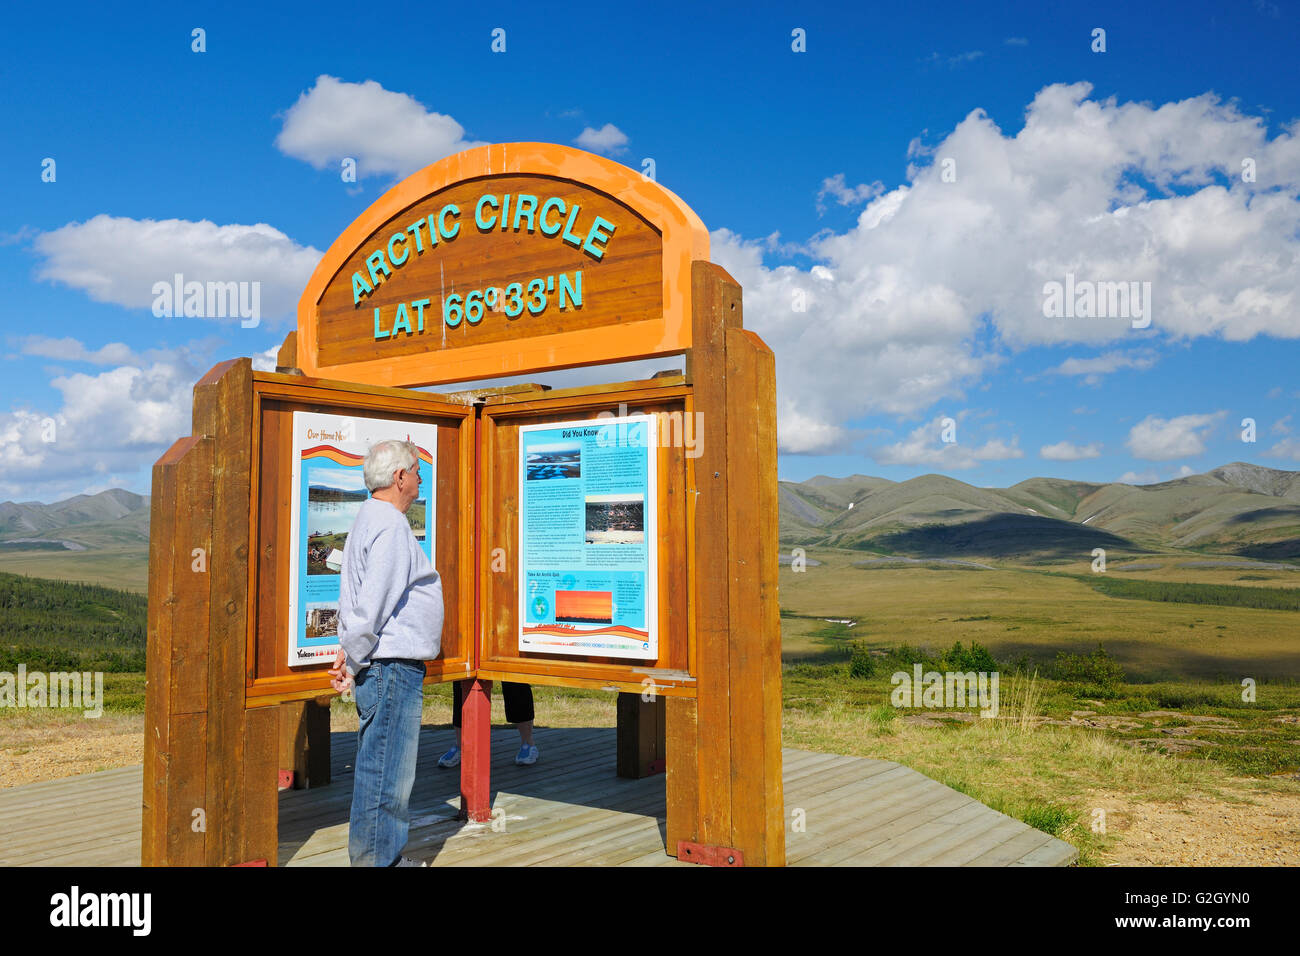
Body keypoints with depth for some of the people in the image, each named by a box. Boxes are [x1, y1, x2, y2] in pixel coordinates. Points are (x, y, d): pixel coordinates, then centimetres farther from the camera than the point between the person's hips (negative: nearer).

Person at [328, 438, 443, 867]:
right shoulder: (390, 526, -16)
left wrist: (349, 655, 14)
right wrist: (352, 658, -11)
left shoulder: (370, 519, 18)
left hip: (390, 667, 11)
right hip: (391, 666, -11)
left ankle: (387, 857, 26)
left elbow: (354, 598, 19)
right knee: (385, 773, -3)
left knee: (383, 768, 16)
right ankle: (375, 859, 5)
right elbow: (372, 603, -21)